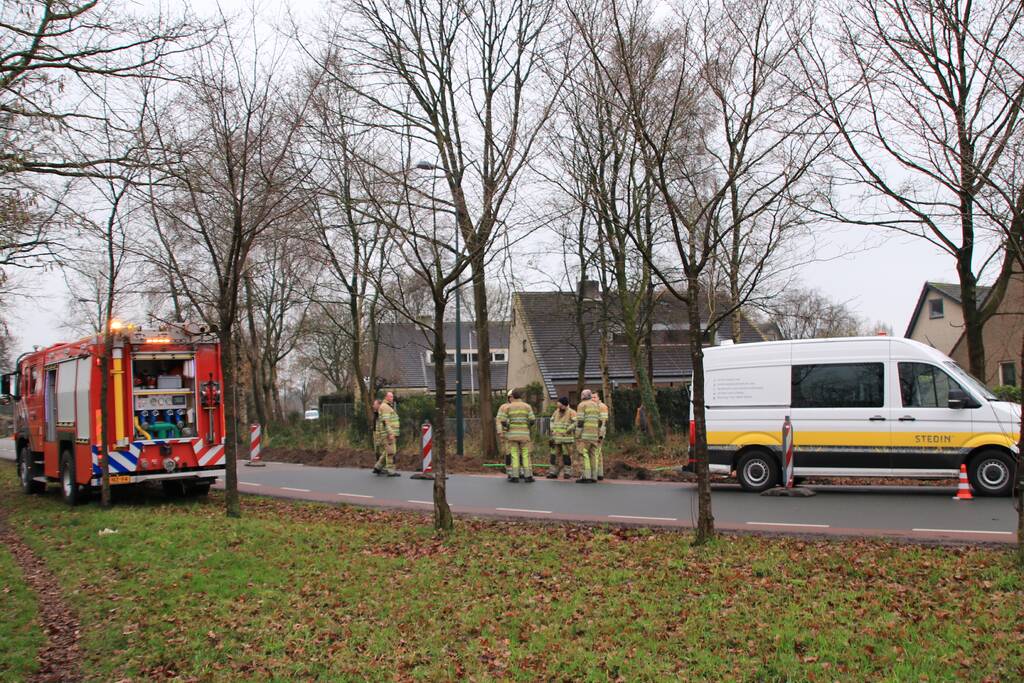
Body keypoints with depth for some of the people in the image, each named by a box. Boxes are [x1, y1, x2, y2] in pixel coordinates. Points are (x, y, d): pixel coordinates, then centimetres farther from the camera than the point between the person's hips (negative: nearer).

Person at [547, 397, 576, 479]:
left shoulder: (571, 412, -6)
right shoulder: (556, 412, 13)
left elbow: (576, 423, -17)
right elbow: (552, 421, 23)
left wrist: (567, 431, -20)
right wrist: (552, 430, 6)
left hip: (566, 439, -5)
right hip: (556, 438, 5)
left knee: (567, 456, -2)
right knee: (555, 455, 4)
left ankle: (568, 473, 6)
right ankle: (553, 472, 8)